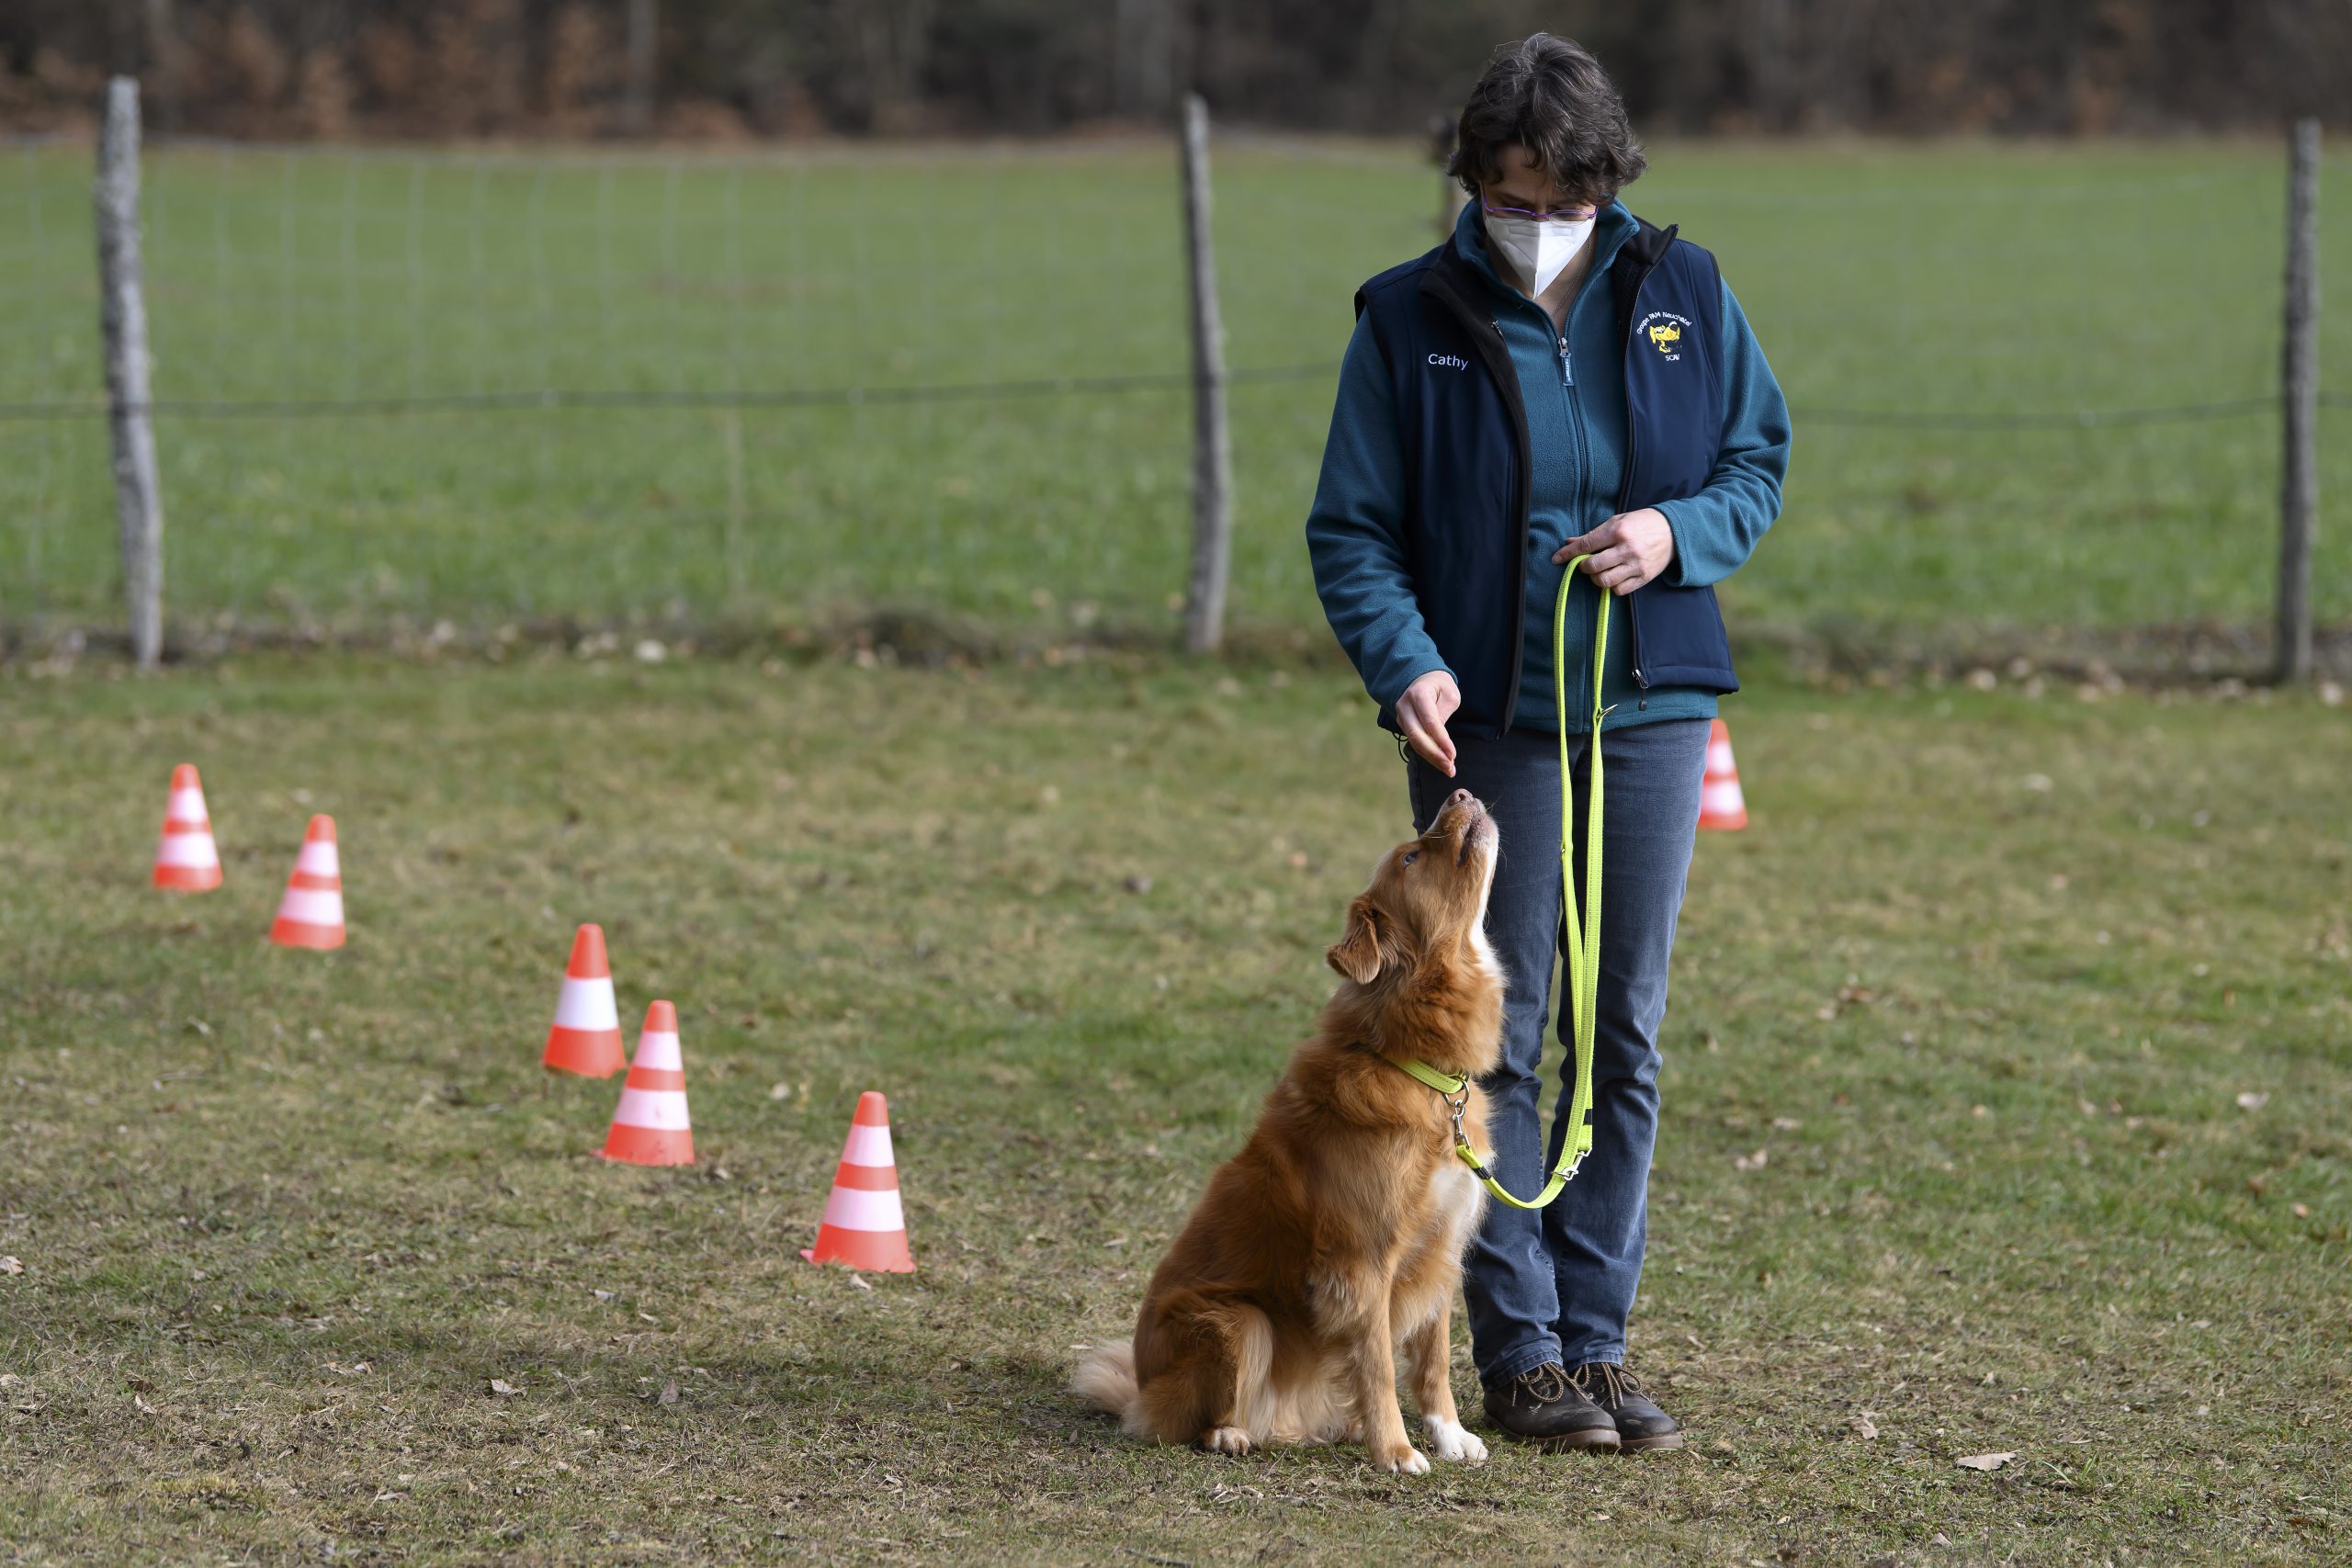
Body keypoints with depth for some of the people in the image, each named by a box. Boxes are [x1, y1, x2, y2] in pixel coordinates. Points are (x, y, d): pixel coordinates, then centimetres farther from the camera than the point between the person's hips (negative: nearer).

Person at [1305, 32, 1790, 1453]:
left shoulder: (1684, 295, 3)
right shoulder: (1410, 320, -3)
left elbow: (1762, 460, 11)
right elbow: (1352, 529, -1)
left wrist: (1679, 533, -11)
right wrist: (1404, 663, -18)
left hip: (1650, 710, 2)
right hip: (1486, 722, -2)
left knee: (1627, 1037, 6)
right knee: (1498, 1037, -2)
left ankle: (1597, 1337, 14)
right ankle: (1519, 1350, 4)